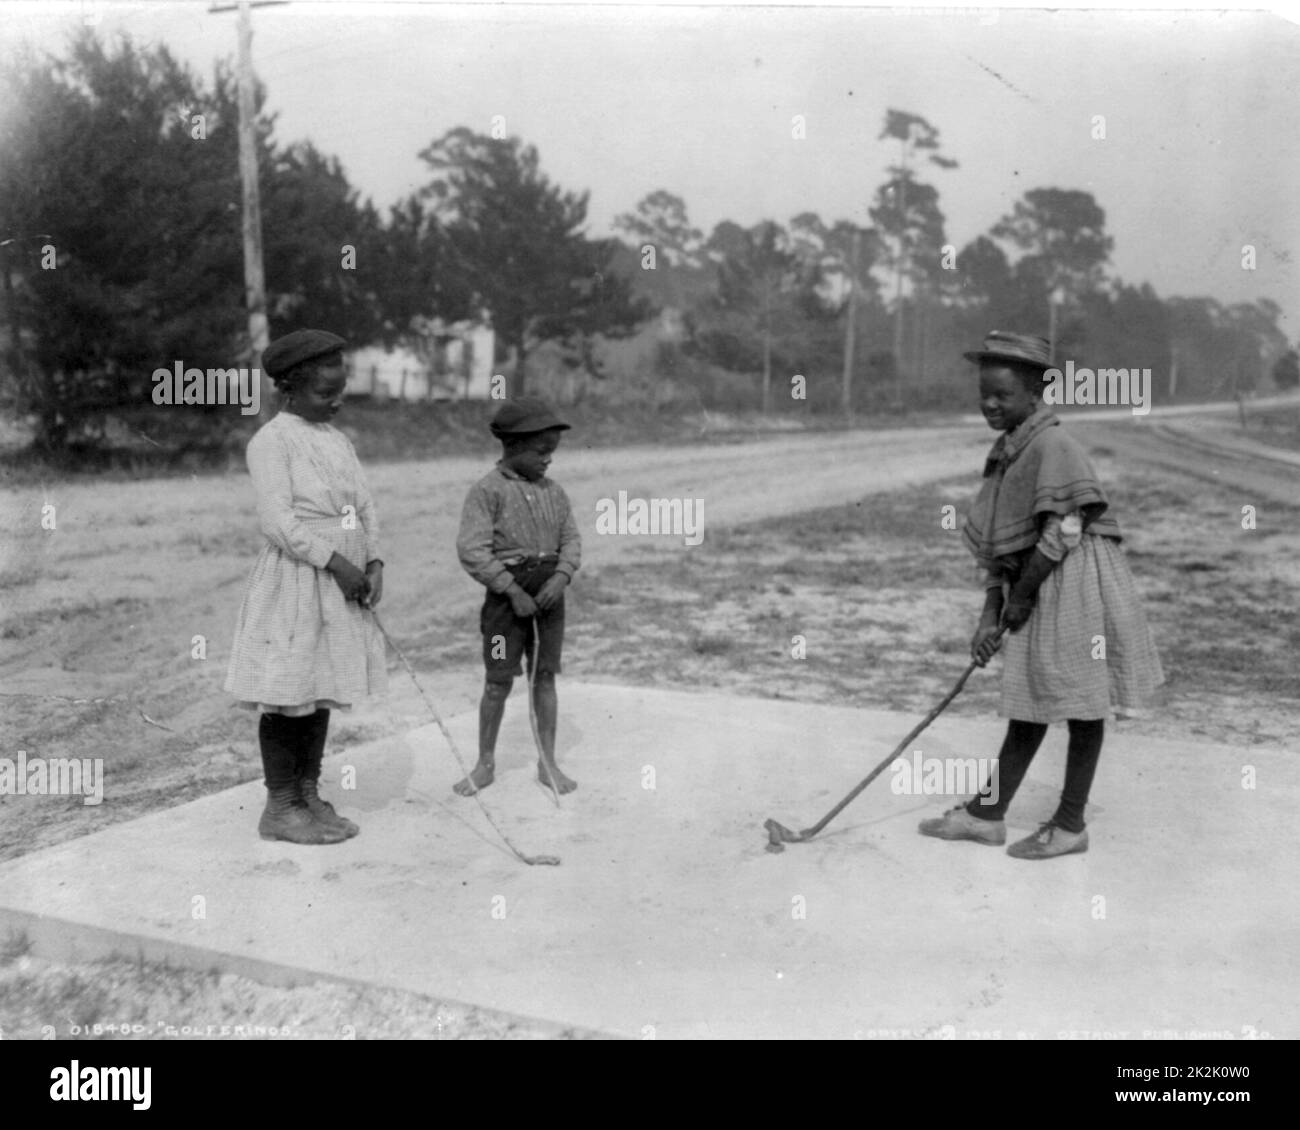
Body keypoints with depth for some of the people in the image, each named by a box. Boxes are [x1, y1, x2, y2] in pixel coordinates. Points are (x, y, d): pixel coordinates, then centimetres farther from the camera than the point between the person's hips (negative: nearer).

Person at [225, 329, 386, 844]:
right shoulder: (272, 441, -10)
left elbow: (365, 508, 11)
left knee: (322, 692, 12)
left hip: (340, 584, 8)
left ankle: (309, 797, 22)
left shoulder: (338, 440, 14)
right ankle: (280, 810, 9)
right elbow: (277, 521, -18)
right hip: (293, 583, -7)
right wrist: (336, 562, -20)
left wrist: (373, 564, -4)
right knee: (288, 697, 0)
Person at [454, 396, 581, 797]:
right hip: (506, 592, -4)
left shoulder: (554, 492, 7)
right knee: (498, 681, 2)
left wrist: (561, 577, -14)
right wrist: (514, 591, -17)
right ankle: (485, 763, 18)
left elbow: (571, 540, 6)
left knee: (545, 676, 8)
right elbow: (471, 549, -15)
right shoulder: (487, 490, -9)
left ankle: (548, 763, 17)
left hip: (549, 591, 4)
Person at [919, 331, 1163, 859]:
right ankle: (986, 813, 20)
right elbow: (999, 545, 12)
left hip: (1075, 582, -8)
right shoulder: (1004, 453, 12)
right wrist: (991, 614, 5)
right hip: (1035, 588, 9)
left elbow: (1063, 531, -19)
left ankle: (1070, 825, 14)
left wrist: (1021, 595, -11)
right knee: (1028, 701, 14)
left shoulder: (1052, 444, -15)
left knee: (1080, 700, 3)